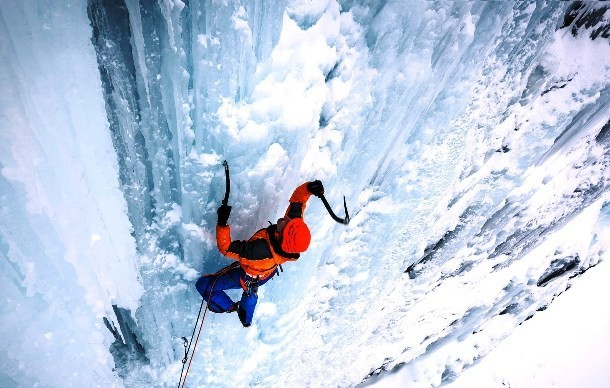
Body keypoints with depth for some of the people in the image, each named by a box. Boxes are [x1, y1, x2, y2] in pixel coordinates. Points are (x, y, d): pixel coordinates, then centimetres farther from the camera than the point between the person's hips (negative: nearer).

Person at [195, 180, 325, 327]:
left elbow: (225, 248, -40)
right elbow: (297, 200, -21)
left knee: (203, 285, 8)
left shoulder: (261, 250, -51)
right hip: (267, 273, 7)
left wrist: (222, 223, -45)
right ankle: (246, 319, 66)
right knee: (250, 291, 38)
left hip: (247, 278, -6)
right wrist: (309, 188, -38)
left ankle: (229, 307, 34)